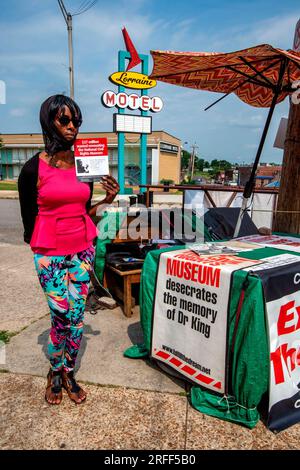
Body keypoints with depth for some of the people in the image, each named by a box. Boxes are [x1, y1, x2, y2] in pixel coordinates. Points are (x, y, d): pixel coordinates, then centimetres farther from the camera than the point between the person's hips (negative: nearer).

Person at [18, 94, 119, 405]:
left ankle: (67, 373, 30)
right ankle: (55, 374, 29)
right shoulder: (33, 168, -7)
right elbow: (29, 220, -1)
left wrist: (108, 199, -3)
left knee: (76, 317, 8)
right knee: (63, 317, 1)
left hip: (83, 251, 4)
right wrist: (42, 249, 3)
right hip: (50, 255, -4)